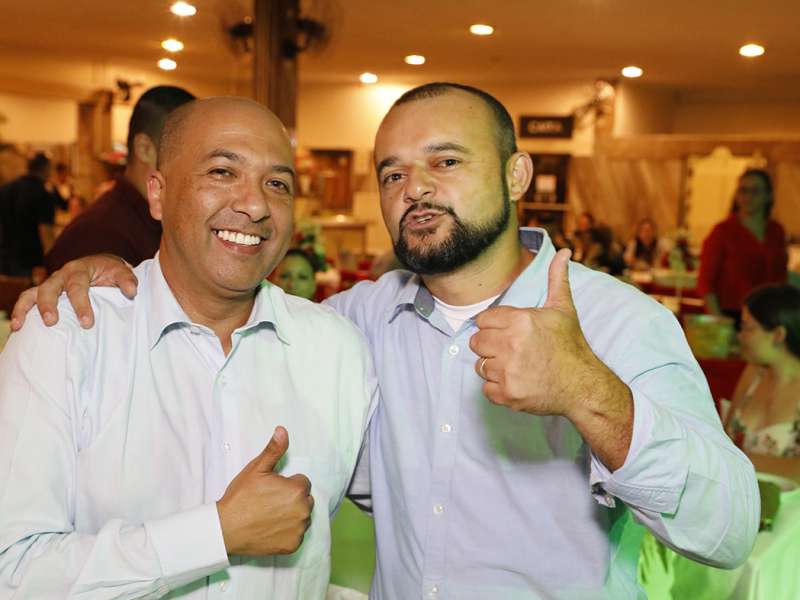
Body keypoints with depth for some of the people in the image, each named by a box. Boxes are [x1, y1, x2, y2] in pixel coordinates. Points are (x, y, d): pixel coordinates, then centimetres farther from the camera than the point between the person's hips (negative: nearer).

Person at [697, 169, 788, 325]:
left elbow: (780, 277, 17)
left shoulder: (776, 231, 10)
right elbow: (706, 282, -4)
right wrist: (717, 321, -12)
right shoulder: (722, 231, -3)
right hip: (731, 317, -4)